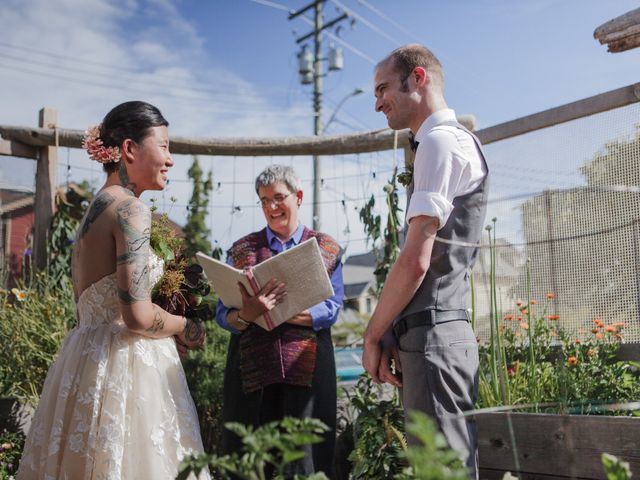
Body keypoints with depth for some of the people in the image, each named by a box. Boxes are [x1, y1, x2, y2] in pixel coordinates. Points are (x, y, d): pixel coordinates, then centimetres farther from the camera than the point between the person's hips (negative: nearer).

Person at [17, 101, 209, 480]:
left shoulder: (96, 207, 13)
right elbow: (137, 316, -22)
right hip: (124, 367, -9)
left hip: (88, 358, 9)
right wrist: (185, 327, -4)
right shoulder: (129, 209, -14)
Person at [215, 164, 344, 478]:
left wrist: (276, 312, -17)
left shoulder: (326, 249, 9)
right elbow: (223, 316, 4)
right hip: (251, 367, 1)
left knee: (304, 454, -1)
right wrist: (247, 315, -19)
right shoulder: (242, 250, 12)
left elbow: (331, 310, -4)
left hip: (307, 367, -1)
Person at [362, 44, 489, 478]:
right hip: (447, 330, 10)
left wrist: (373, 335, -6)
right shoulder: (458, 140, 21)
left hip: (433, 334, -10)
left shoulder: (439, 142, -9)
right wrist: (392, 334, 14)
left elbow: (415, 261, -17)